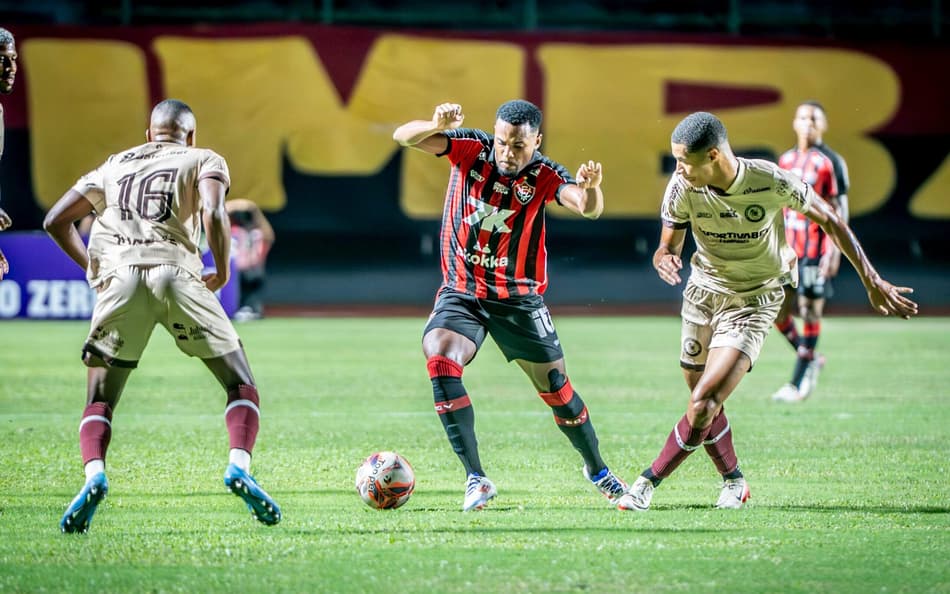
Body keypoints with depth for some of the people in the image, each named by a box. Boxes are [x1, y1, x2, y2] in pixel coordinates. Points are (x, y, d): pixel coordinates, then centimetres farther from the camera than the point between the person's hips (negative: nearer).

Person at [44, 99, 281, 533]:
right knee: (241, 387, 10)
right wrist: (222, 271, 9)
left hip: (118, 280, 2)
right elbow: (213, 214, -3)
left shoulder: (112, 166, 28)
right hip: (177, 274, -2)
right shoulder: (204, 161, 18)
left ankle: (94, 474, -17)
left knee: (99, 403, 11)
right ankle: (239, 467, -14)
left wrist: (90, 267, 35)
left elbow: (56, 222, 26)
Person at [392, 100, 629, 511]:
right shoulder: (471, 149, -9)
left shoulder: (543, 176, -13)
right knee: (440, 360, -26)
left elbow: (588, 208, -29)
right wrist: (436, 124, -40)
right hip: (460, 292, 0)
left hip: (519, 299, 0)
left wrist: (590, 188, -53)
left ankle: (597, 470, 33)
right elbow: (404, 137, -18)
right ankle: (476, 480, -21)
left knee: (556, 387, 6)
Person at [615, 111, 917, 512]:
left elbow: (830, 221, -9)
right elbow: (668, 246, -4)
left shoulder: (771, 182, -24)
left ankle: (648, 482, -5)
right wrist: (664, 259, -32)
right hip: (703, 292, 4)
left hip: (753, 303, -4)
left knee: (703, 404, -17)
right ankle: (733, 481, 34)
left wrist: (873, 283, -5)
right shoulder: (682, 187, -17)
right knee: (703, 404, 11)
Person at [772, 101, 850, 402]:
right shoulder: (786, 160, 13)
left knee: (810, 311, -4)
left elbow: (839, 211, -5)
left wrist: (834, 252, -12)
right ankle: (810, 358, 23)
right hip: (787, 249, 6)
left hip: (816, 250, -6)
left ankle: (798, 383, 1)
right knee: (777, 310, 0)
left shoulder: (830, 162, -3)